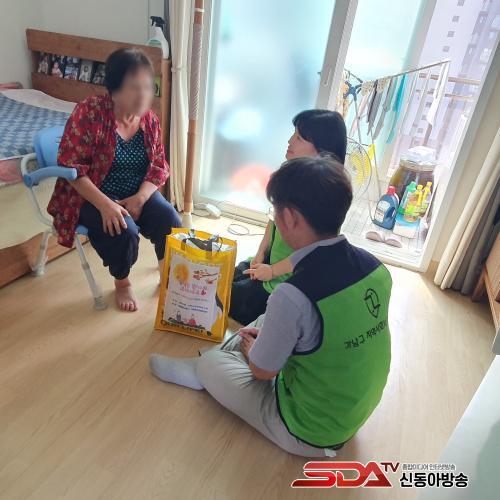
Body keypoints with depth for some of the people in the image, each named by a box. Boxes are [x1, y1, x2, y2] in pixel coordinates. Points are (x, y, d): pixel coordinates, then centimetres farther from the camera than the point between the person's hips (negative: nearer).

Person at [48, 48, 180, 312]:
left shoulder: (150, 119, -2)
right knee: (125, 230, -30)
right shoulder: (89, 112, -17)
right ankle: (122, 283, 2)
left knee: (171, 221, -19)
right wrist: (106, 205, -28)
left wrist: (139, 198, -16)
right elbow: (71, 167, -19)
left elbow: (159, 166, 2)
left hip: (138, 194, 4)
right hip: (92, 196, -4)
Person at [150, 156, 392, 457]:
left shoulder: (294, 296, -34)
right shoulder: (375, 268, -12)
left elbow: (262, 371, -16)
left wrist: (249, 347, 7)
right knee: (266, 325, 18)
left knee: (210, 364, 9)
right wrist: (266, 336, 8)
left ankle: (200, 370, 41)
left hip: (310, 434, -6)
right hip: (358, 410, 6)